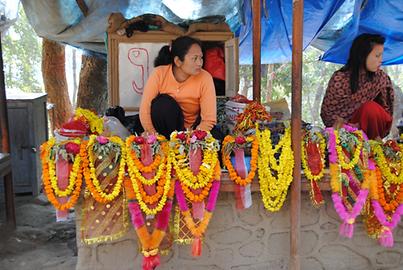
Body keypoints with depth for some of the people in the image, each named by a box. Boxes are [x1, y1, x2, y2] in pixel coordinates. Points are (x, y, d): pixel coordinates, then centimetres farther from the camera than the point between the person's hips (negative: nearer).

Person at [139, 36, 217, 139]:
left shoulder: (205, 78, -18)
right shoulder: (159, 73, -17)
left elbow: (209, 119, -19)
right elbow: (145, 110, -20)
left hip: (192, 131, 0)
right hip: (167, 127, 1)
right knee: (163, 102, -28)